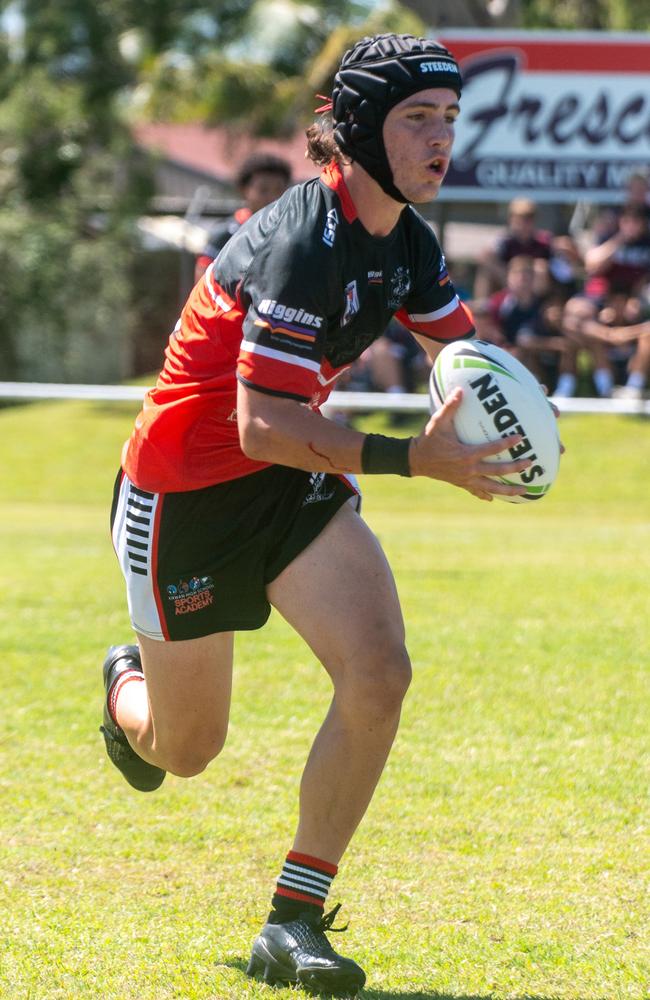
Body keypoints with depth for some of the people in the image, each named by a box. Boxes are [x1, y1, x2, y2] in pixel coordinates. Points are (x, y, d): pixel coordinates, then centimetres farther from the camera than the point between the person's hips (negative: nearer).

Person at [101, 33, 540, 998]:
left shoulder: (405, 240, -3)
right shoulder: (304, 240, -29)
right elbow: (261, 422, -34)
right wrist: (413, 458, -42)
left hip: (295, 483, 7)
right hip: (187, 490, -6)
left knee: (379, 674, -17)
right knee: (186, 749, 9)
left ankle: (295, 922, -7)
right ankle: (129, 686, 48)